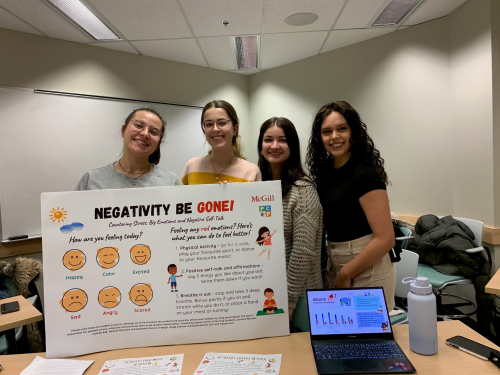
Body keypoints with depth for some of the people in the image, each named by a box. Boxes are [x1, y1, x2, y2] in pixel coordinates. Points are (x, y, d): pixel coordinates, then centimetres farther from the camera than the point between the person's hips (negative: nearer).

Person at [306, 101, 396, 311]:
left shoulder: (366, 175, -18)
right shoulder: (325, 171, 4)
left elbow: (385, 239, -21)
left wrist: (346, 274, -13)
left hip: (367, 272, -7)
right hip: (337, 269, 7)